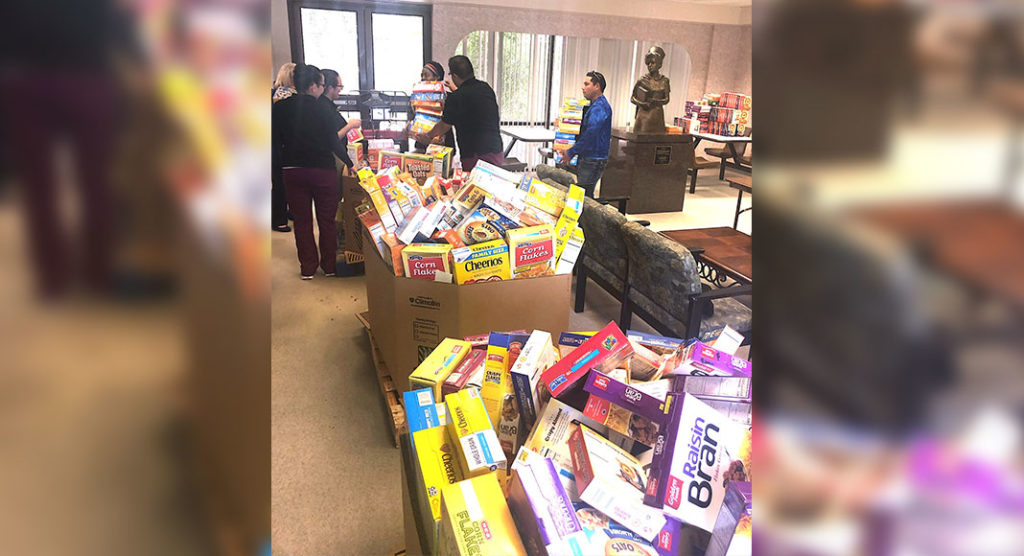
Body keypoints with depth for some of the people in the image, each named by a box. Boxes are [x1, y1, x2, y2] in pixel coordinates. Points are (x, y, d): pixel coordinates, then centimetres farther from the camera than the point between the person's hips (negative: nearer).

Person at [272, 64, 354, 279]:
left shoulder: (280, 108, -1)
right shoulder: (322, 109, -13)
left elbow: (275, 142, 3)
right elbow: (334, 142, -12)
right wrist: (349, 163, -1)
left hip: (292, 170, 3)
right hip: (322, 170, -3)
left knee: (302, 220, 12)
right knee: (327, 219, 11)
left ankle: (308, 268, 18)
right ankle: (329, 265, 19)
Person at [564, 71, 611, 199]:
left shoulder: (599, 108, -17)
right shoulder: (594, 105, 18)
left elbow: (590, 135, -26)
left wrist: (571, 152, -20)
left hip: (593, 161, -11)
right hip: (587, 158, 11)